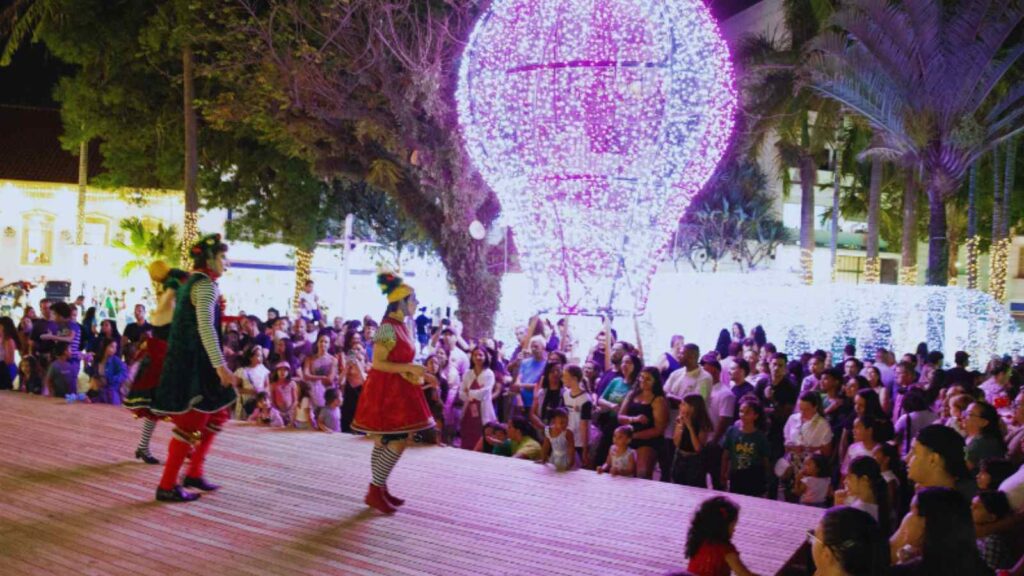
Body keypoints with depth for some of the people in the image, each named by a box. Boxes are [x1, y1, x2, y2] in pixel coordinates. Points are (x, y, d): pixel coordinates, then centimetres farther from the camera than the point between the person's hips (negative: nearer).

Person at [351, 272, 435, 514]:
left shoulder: (401, 326, 11)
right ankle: (375, 491, 0)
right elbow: (378, 363, -20)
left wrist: (415, 373, 10)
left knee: (385, 442, 13)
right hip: (385, 391, -10)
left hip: (396, 390, 10)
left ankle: (378, 489, 20)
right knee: (397, 442, -8)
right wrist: (409, 368, -22)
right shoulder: (388, 327, -18)